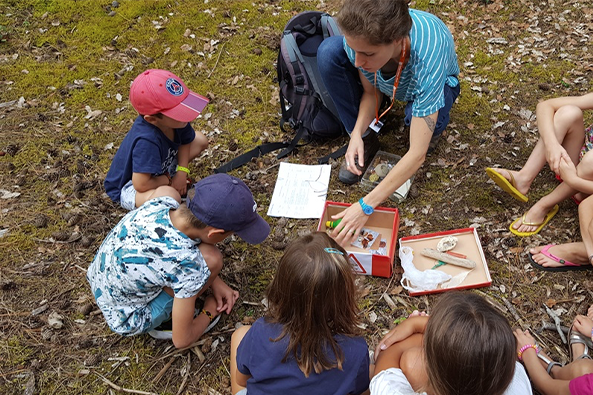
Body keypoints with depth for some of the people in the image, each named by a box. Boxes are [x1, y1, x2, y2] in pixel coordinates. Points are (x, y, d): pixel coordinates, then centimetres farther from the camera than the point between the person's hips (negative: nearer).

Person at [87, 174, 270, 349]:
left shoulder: (162, 202, -21)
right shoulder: (190, 267, -36)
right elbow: (182, 340, -22)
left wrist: (213, 281, 1)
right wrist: (209, 312, 0)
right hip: (126, 321, -6)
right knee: (211, 259, -25)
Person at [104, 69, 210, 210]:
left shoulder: (177, 120, -20)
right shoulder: (146, 141, -41)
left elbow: (184, 142, 2)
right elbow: (141, 185, -37)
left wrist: (182, 172, -12)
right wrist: (169, 180, -20)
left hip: (161, 165, 8)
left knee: (200, 140, 0)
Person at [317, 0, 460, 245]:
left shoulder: (427, 58, -45)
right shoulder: (358, 37, -35)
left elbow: (417, 155, -43)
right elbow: (371, 91, -13)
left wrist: (365, 206, -45)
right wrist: (357, 133, -32)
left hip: (430, 85, -3)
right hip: (386, 81, 3)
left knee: (419, 116, -39)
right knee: (328, 51, -25)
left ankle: (431, 126, 1)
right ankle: (366, 140, -10)